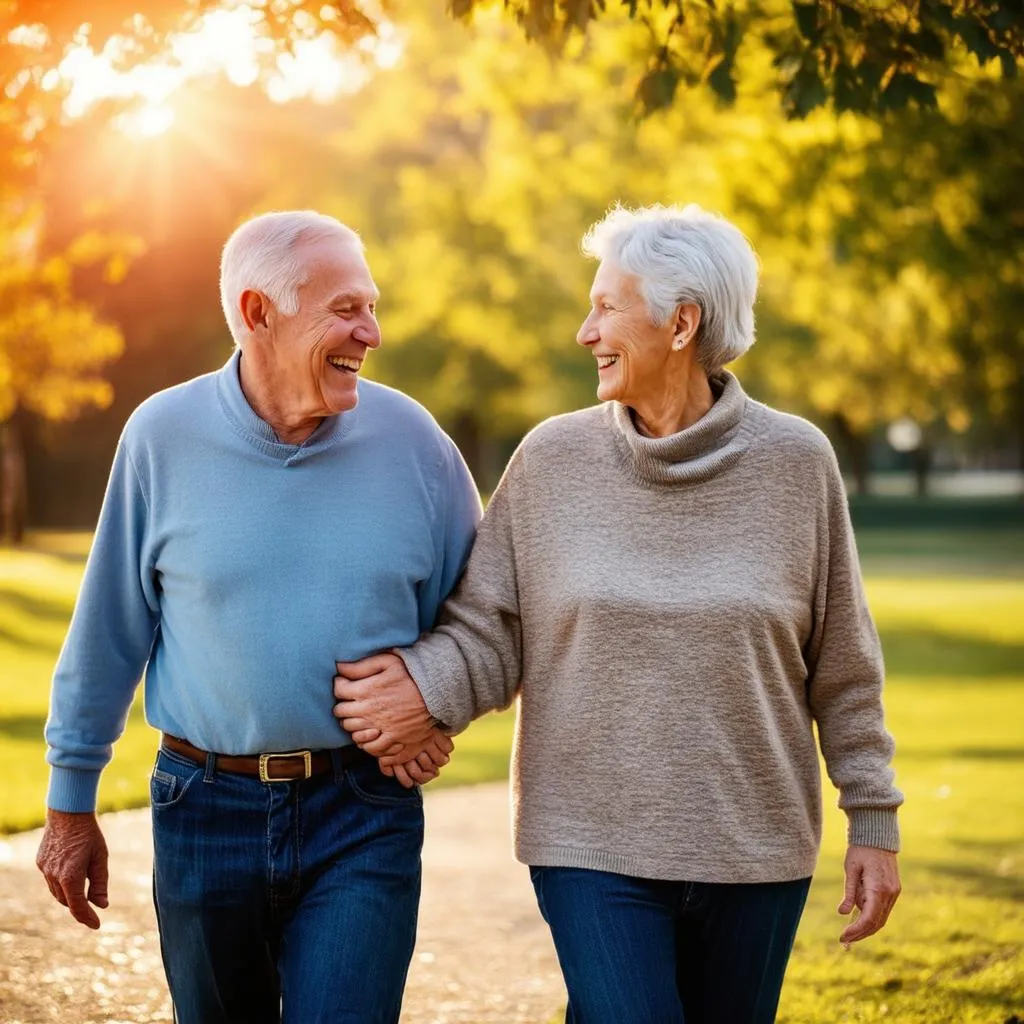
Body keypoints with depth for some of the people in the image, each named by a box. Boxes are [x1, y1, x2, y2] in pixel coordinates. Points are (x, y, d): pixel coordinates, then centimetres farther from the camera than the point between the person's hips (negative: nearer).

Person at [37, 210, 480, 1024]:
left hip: (364, 814, -1)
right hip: (207, 808, 1)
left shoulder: (411, 438, -3)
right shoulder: (164, 435, -4)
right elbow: (110, 628, 3)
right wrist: (71, 803, 7)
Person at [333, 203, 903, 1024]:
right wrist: (427, 685, -19)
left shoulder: (794, 462, -3)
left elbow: (842, 665, 3)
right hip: (593, 845, -1)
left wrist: (874, 822, 3)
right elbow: (488, 632, 1)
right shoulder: (552, 461, -2)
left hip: (754, 851, 1)